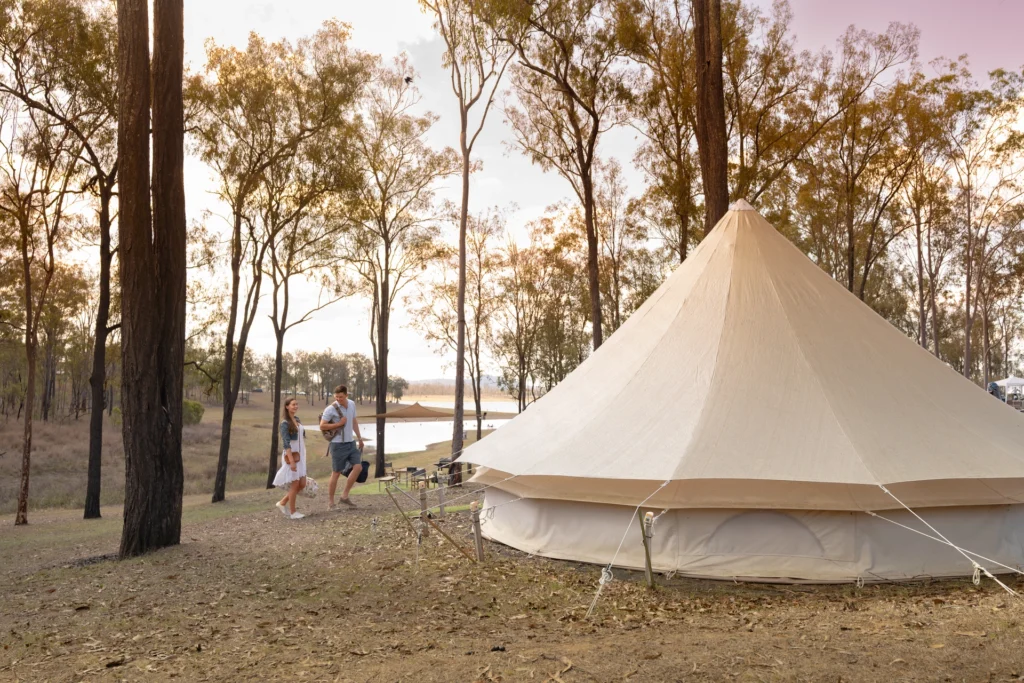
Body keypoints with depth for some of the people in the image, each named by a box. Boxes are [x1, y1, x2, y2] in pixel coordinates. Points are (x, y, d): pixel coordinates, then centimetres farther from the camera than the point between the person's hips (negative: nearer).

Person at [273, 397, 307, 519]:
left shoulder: (297, 420, 11)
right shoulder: (285, 423, -13)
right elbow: (286, 443, -19)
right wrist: (291, 461, -24)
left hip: (300, 456, 8)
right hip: (291, 456, -8)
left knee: (302, 484, 9)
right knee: (295, 484, -1)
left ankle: (283, 503, 23)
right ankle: (292, 512, 11)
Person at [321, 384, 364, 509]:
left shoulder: (352, 404, 5)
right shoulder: (331, 409, -14)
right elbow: (322, 426, -14)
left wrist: (359, 437, 20)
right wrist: (339, 424, -18)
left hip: (350, 443, 6)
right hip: (338, 445, -6)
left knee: (358, 467, -5)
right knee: (336, 473, 0)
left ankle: (345, 496, 6)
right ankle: (331, 502, 10)